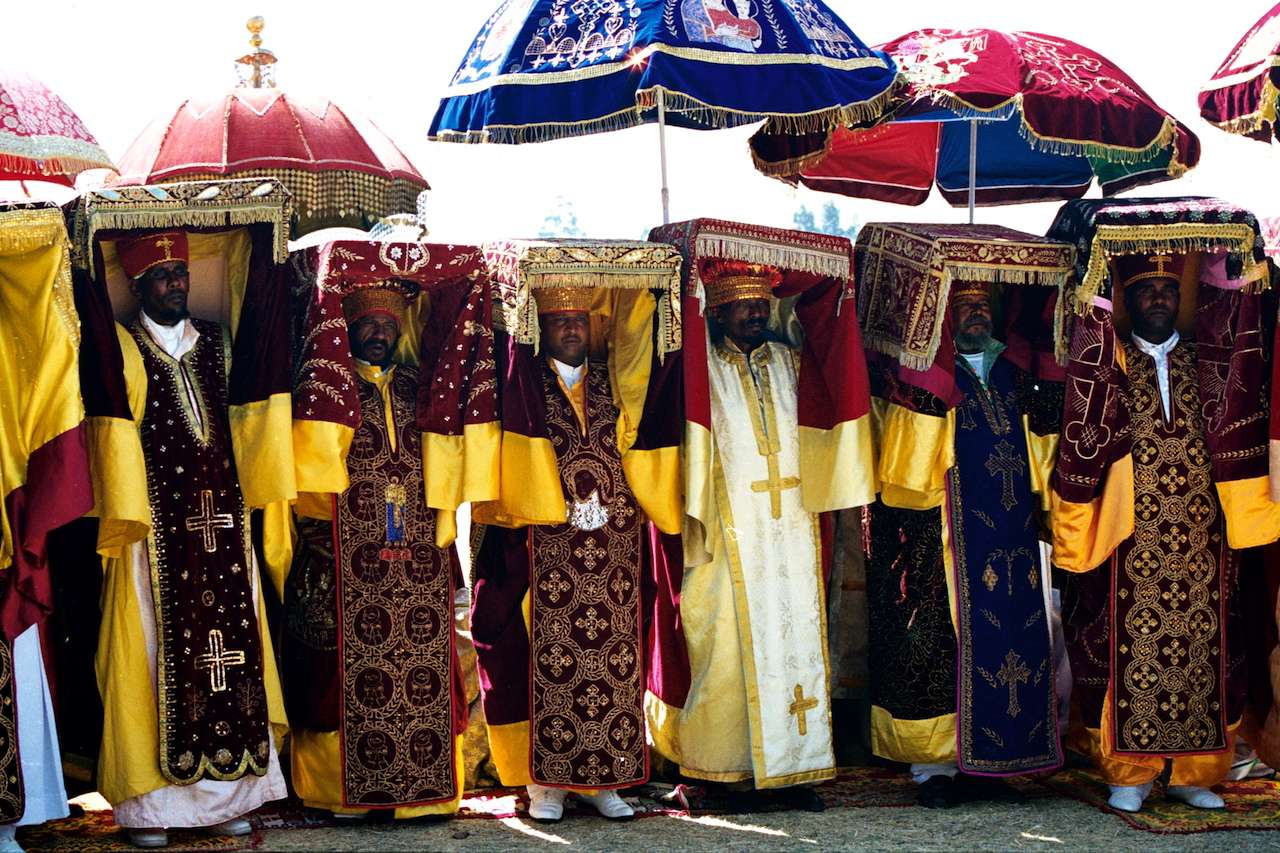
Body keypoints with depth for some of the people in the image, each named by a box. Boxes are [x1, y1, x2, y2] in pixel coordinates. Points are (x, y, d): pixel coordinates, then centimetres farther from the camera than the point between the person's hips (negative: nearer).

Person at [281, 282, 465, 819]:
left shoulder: (420, 391, 16)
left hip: (420, 562, 3)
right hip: (345, 566, -3)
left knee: (425, 681, 0)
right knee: (348, 674, -4)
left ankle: (425, 790, 5)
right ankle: (341, 788, 4)